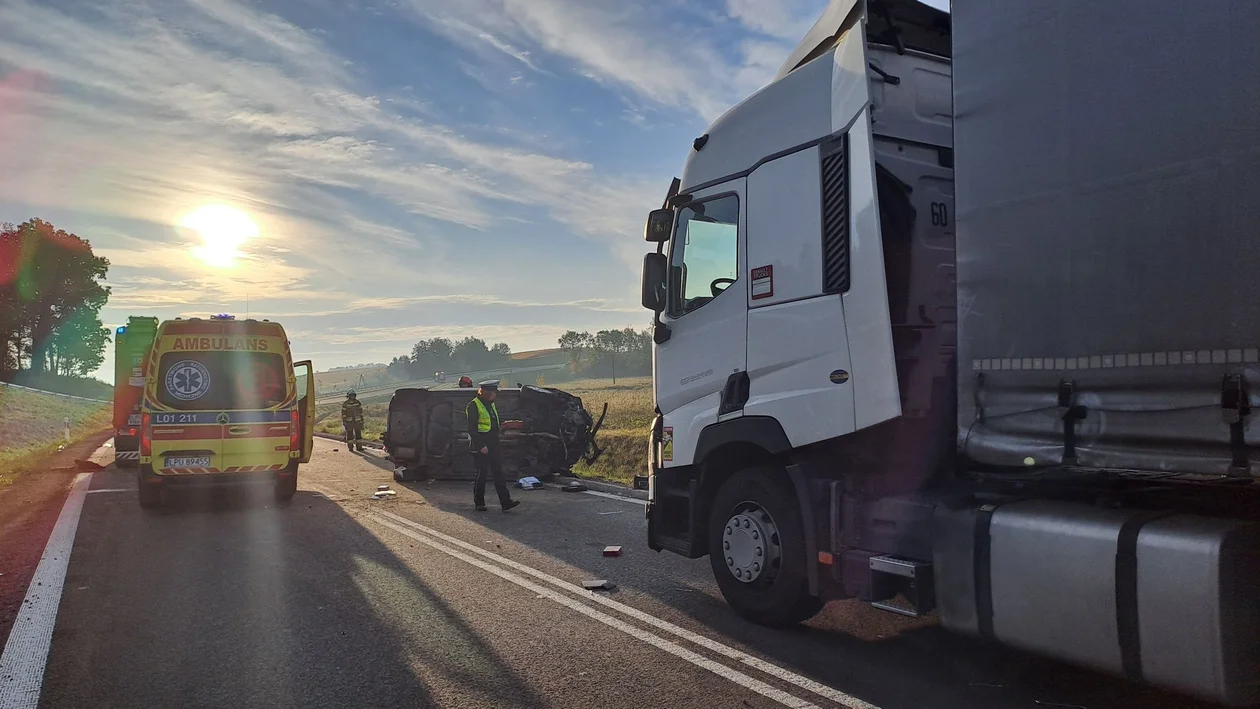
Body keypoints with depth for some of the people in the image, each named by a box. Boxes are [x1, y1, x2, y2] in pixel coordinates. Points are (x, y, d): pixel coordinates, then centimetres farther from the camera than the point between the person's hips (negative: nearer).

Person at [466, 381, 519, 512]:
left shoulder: (490, 404, 16)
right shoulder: (473, 406, -12)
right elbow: (472, 429, -17)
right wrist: (481, 446, -21)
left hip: (493, 445, 8)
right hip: (480, 447, -8)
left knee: (499, 473, 2)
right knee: (482, 473, -1)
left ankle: (506, 502, 0)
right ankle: (479, 503, 12)